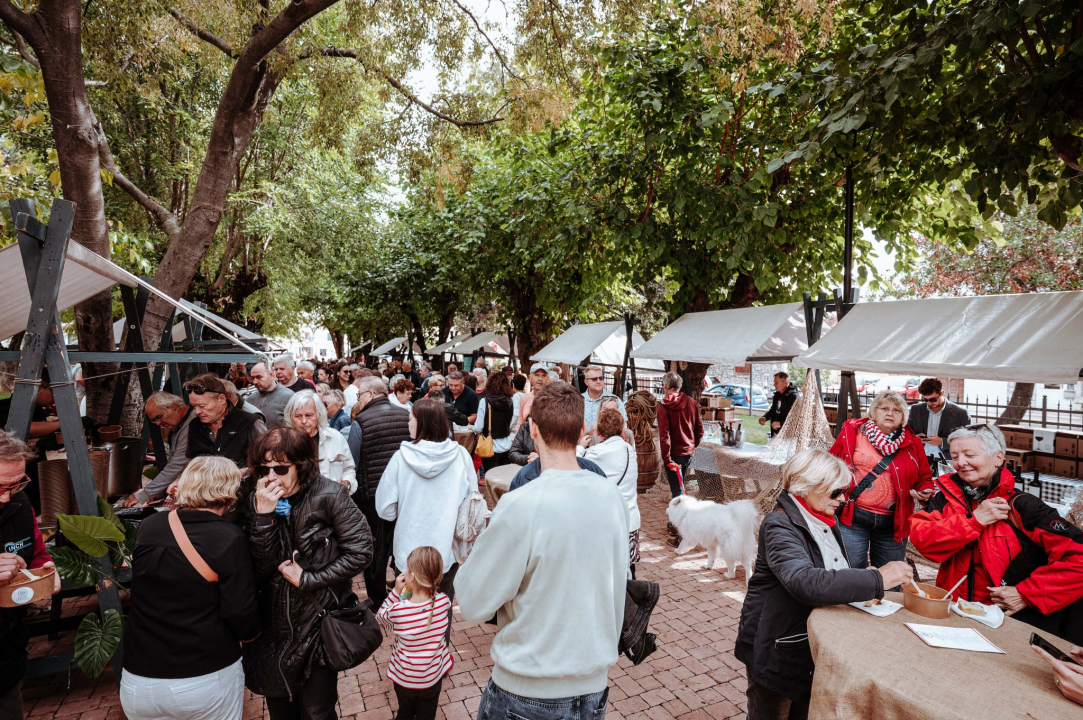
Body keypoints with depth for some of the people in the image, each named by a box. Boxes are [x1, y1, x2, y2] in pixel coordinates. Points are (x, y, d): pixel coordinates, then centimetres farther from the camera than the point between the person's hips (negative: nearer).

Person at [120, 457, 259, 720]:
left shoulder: (147, 527, -6)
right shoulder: (230, 538, -19)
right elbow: (240, 614, -18)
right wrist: (251, 633, 4)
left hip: (139, 682, 4)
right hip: (207, 681, -4)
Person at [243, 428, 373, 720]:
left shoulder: (328, 496, -20)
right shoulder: (256, 502, -8)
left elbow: (360, 552, -19)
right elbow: (261, 567, -15)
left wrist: (307, 579, -17)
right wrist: (264, 515, -27)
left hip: (319, 623, -4)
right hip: (273, 625, 4)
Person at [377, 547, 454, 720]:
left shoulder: (397, 610, -29)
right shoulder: (444, 601, -23)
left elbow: (380, 614, -5)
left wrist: (396, 591, -10)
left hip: (404, 678, -1)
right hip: (432, 677, 1)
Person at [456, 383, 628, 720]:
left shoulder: (519, 506, -26)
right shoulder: (612, 497, -10)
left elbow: (472, 605, -17)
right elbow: (617, 586, 2)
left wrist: (483, 550, 1)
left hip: (529, 692, -3)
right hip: (594, 686, 4)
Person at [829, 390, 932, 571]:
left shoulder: (912, 443, 6)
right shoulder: (852, 431, -1)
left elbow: (925, 478, 15)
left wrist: (924, 492, -6)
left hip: (893, 522, 3)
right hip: (852, 517, -3)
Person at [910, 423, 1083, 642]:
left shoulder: (1023, 507, -7)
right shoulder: (947, 497, 3)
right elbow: (920, 539, -10)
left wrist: (1027, 594, -13)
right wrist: (974, 520, -17)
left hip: (1014, 621, -3)